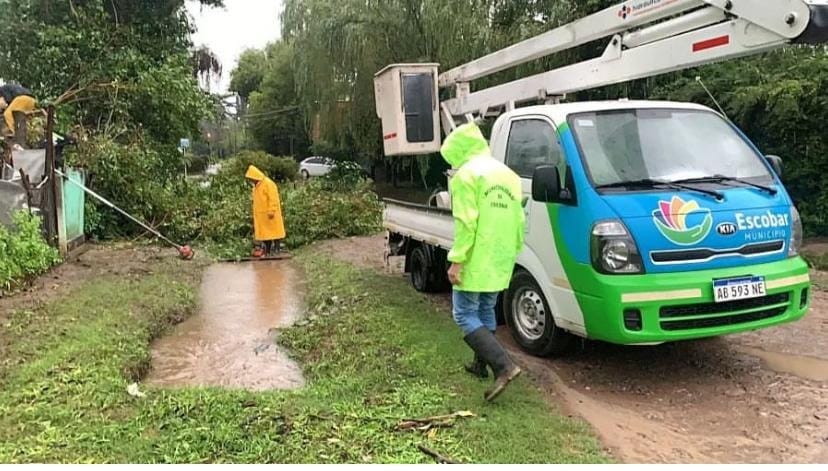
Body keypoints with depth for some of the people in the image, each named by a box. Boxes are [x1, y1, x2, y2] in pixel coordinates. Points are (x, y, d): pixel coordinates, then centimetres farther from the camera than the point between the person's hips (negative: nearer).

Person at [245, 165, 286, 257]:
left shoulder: (268, 184, -14)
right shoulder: (256, 186, 14)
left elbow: (273, 199, -19)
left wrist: (271, 211, -23)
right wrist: (255, 213, 18)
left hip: (269, 215, -9)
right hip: (261, 215, 9)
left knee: (274, 231, -3)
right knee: (265, 233, 9)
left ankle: (277, 249, 1)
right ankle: (267, 251, 14)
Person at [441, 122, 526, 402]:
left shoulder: (466, 174, -9)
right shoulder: (508, 174, 16)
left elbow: (466, 222, -18)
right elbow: (519, 220, 15)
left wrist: (457, 260, -17)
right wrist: (512, 253, 21)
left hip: (476, 261, -8)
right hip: (501, 261, 8)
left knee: (465, 315, -2)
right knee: (485, 312, 21)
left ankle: (504, 367, -13)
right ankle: (481, 363, 31)